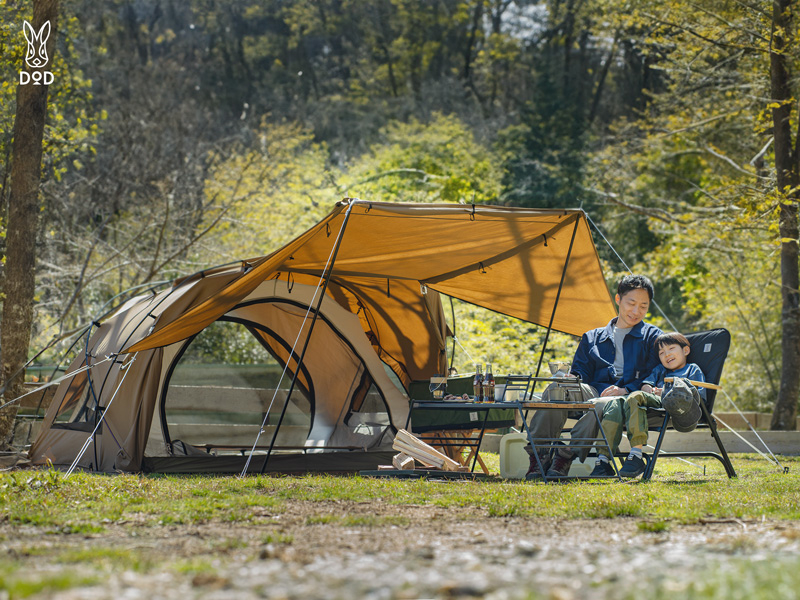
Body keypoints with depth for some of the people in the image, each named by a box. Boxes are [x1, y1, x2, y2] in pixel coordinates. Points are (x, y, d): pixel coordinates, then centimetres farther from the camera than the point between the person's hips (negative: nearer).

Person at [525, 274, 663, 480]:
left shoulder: (653, 337, 19)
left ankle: (566, 457, -41)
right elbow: (580, 373, 20)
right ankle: (539, 456, -34)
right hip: (593, 392, 3)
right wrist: (570, 377, -6)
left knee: (600, 406, -41)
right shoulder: (593, 338, 28)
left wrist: (626, 390, -12)